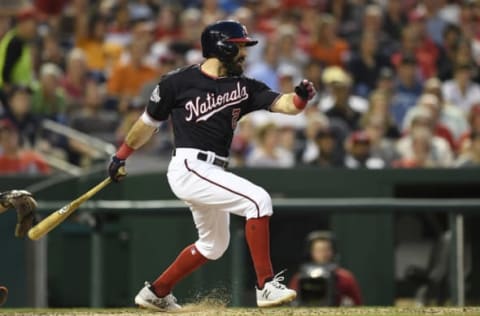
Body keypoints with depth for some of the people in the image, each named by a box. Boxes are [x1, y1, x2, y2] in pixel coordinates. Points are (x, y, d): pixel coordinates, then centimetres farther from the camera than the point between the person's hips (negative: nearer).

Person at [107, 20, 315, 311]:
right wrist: (121, 156, 15)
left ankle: (156, 293, 35)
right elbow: (150, 122, 8)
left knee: (214, 245, 21)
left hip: (213, 173, 8)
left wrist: (301, 98, -28)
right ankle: (266, 286, -24)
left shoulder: (244, 87, 8)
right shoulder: (178, 82, -5)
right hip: (190, 167, -8)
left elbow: (282, 104, -6)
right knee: (258, 199, -22)